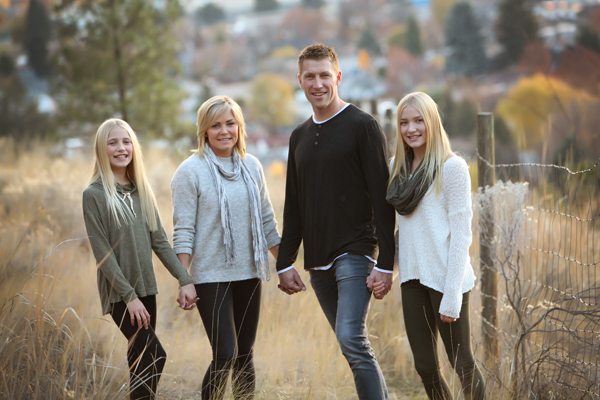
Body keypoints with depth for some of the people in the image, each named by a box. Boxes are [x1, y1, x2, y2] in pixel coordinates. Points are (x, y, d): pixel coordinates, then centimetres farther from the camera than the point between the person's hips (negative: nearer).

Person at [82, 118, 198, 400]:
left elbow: (159, 240, 10)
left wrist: (184, 279, 0)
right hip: (119, 294, -6)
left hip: (145, 290, 6)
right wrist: (128, 295, -16)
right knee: (155, 356, -17)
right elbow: (102, 252, -12)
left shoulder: (142, 191, 11)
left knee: (141, 360, 7)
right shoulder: (94, 195, -9)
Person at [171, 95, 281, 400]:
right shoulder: (190, 171, -6)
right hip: (211, 276, -5)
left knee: (245, 355, 9)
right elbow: (183, 231, -9)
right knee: (225, 355, -12)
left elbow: (267, 222, 15)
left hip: (248, 273, 5)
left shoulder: (251, 167, 9)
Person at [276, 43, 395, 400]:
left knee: (351, 338, -19)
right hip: (318, 262, 7)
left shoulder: (363, 126, -5)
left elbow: (382, 199, -9)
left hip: (354, 253, -7)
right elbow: (294, 207, 20)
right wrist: (285, 263, 13)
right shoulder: (300, 137, 15)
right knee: (354, 344, 8)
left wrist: (386, 263, -14)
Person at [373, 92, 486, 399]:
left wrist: (452, 295, -16)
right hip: (412, 278, 6)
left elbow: (460, 234, -12)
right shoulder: (397, 167, 10)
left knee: (461, 363, 2)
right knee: (425, 367, 8)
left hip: (445, 278, -6)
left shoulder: (452, 167, -9)